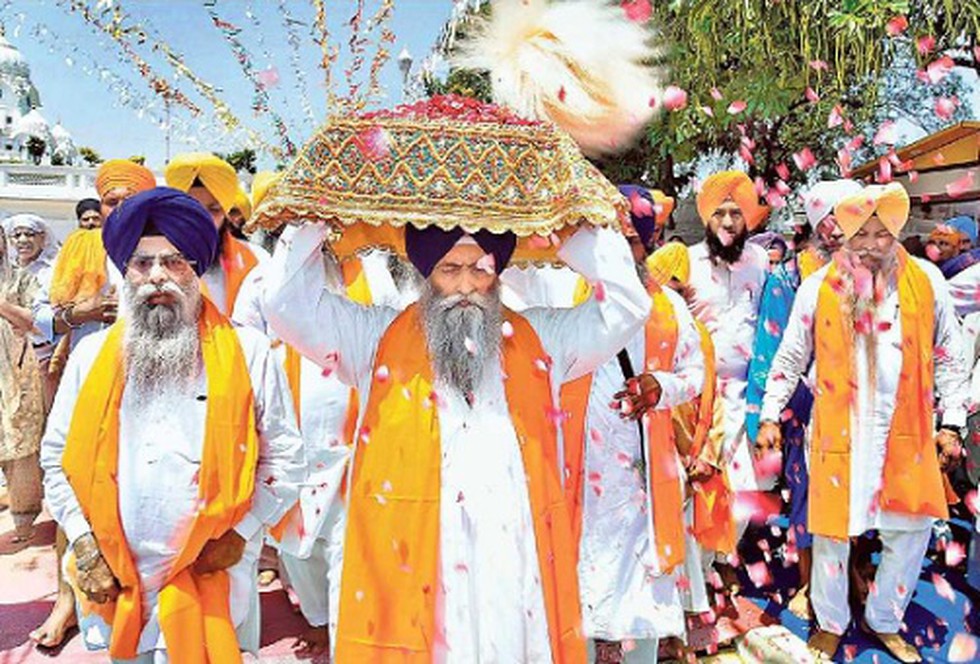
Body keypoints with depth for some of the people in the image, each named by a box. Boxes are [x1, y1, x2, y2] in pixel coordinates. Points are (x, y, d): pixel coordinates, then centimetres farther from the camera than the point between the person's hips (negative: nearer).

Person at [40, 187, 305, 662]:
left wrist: (241, 534, -9)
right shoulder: (92, 355, 3)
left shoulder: (247, 352, -5)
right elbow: (57, 458, 8)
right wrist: (82, 543, 1)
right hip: (115, 577, 3)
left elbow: (285, 459, -4)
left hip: (211, 574, -3)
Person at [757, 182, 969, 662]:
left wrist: (952, 423, 5)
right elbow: (790, 358, 4)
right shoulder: (819, 286, -1)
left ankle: (884, 620, 32)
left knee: (912, 529, 9)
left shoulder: (927, 280, 3)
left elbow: (948, 358, 9)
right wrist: (769, 416, 1)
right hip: (839, 430, -2)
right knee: (832, 529, 5)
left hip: (907, 432, 2)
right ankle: (830, 623, 27)